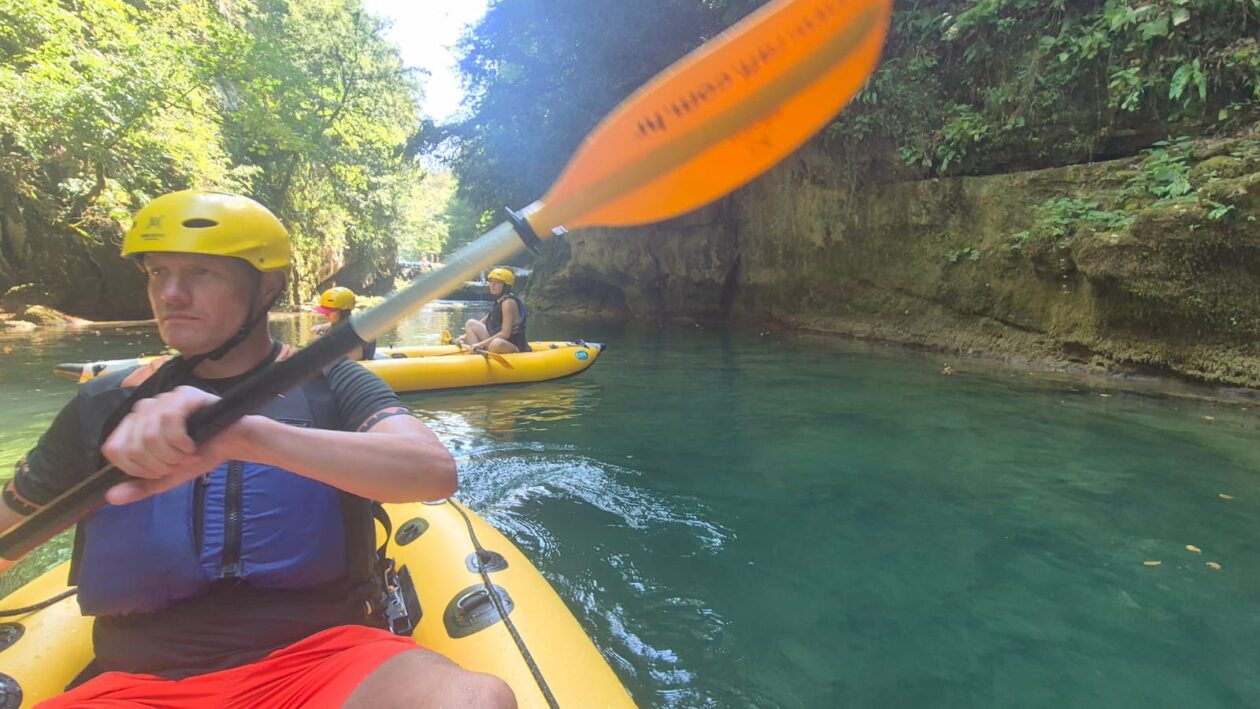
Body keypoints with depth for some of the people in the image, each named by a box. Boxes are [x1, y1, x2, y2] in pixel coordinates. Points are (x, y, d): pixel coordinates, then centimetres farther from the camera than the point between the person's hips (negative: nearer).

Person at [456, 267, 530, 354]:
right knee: (471, 324, 5)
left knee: (496, 344, -43)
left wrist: (481, 344, -25)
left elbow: (505, 333, -24)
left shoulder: (508, 302, -16)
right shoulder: (499, 301, 12)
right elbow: (482, 322, 18)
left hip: (515, 347, -10)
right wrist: (465, 336, 5)